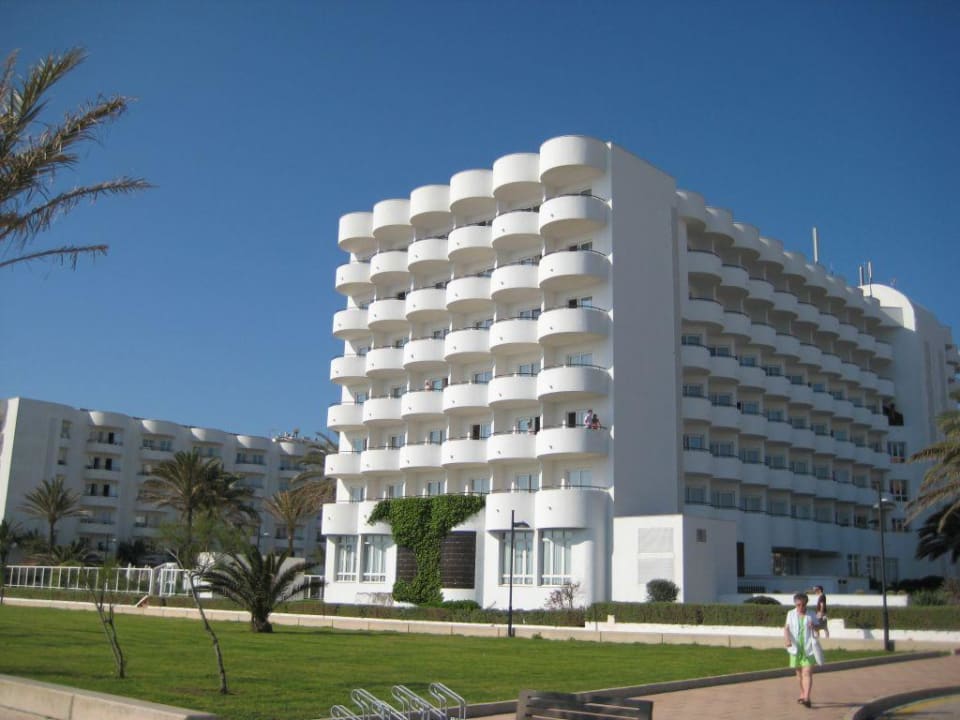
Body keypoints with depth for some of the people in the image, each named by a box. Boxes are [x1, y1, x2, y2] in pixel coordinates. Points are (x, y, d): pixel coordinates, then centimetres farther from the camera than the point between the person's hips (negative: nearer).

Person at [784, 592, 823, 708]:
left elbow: (817, 631, 8)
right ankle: (802, 694, 30)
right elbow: (786, 628, -1)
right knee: (799, 673, 13)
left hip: (808, 648, -2)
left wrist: (813, 627, -16)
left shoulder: (811, 615, 3)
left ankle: (806, 698, -20)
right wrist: (787, 638, -20)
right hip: (796, 647, 2)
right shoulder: (791, 614, 5)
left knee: (807, 672, -13)